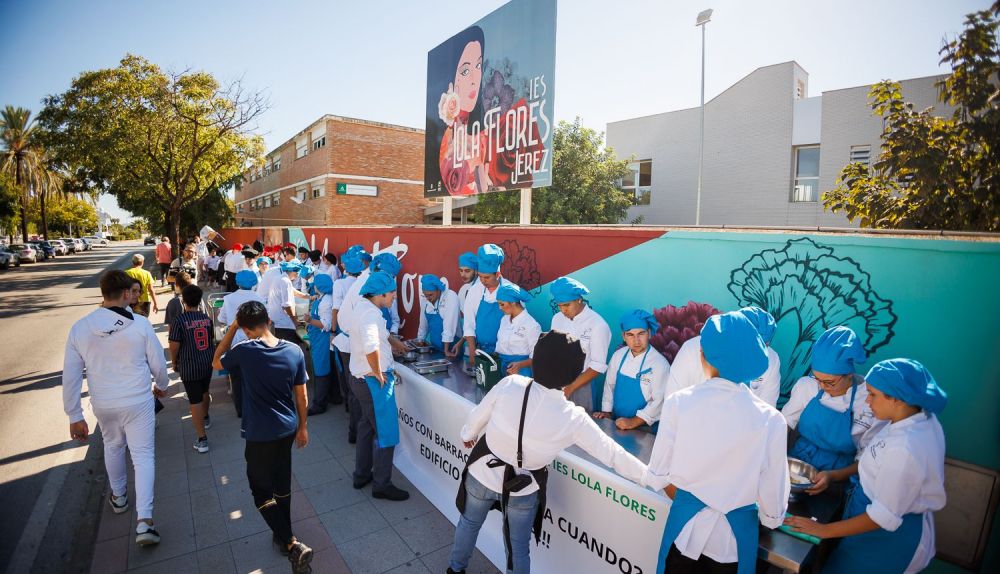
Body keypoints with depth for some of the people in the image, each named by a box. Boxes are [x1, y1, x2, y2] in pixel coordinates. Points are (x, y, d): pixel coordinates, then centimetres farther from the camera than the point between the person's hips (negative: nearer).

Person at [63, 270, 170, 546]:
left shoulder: (79, 328, -9)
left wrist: (74, 416, 5)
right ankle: (144, 521, 0)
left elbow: (71, 376, -4)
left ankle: (119, 497, 47)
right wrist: (161, 385, 14)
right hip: (138, 402, -3)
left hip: (103, 405, 3)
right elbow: (158, 363, -7)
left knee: (113, 446, 28)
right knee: (143, 456, 4)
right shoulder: (140, 324, -17)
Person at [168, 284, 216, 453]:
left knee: (195, 401, -1)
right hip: (208, 363, 5)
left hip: (189, 366, -5)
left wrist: (174, 362, 6)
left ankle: (202, 440, 0)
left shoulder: (179, 320, -15)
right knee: (204, 392, 28)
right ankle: (205, 418, 51)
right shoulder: (206, 318, 1)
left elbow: (174, 346, -13)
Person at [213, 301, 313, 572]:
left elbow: (216, 362, 6)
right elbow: (301, 396, 0)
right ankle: (282, 535, 38)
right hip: (288, 429, 5)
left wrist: (232, 328, 2)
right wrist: (302, 426, 13)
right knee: (282, 483, 22)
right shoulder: (294, 351, -8)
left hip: (260, 434, -4)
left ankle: (293, 546, 2)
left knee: (262, 491, 9)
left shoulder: (244, 351, -19)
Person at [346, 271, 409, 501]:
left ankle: (361, 475, 37)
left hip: (359, 377, 10)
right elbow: (371, 347, -41)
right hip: (374, 381, -10)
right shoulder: (371, 313, -25)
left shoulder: (361, 306, 6)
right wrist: (378, 373, -25)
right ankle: (381, 484, 16)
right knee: (385, 432, 3)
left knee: (367, 427, 23)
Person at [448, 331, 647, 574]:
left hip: (483, 472, 2)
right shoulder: (574, 419, -24)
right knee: (518, 547, 22)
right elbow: (611, 453, -14)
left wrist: (468, 434, 13)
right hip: (523, 489, -2)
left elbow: (478, 416, -9)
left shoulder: (509, 384, -25)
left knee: (469, 522, 29)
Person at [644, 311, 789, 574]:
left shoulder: (678, 402, -18)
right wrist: (771, 519, 14)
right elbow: (772, 491, -9)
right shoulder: (770, 419, -19)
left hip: (686, 522, 0)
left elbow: (659, 474, -9)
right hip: (735, 531, 0)